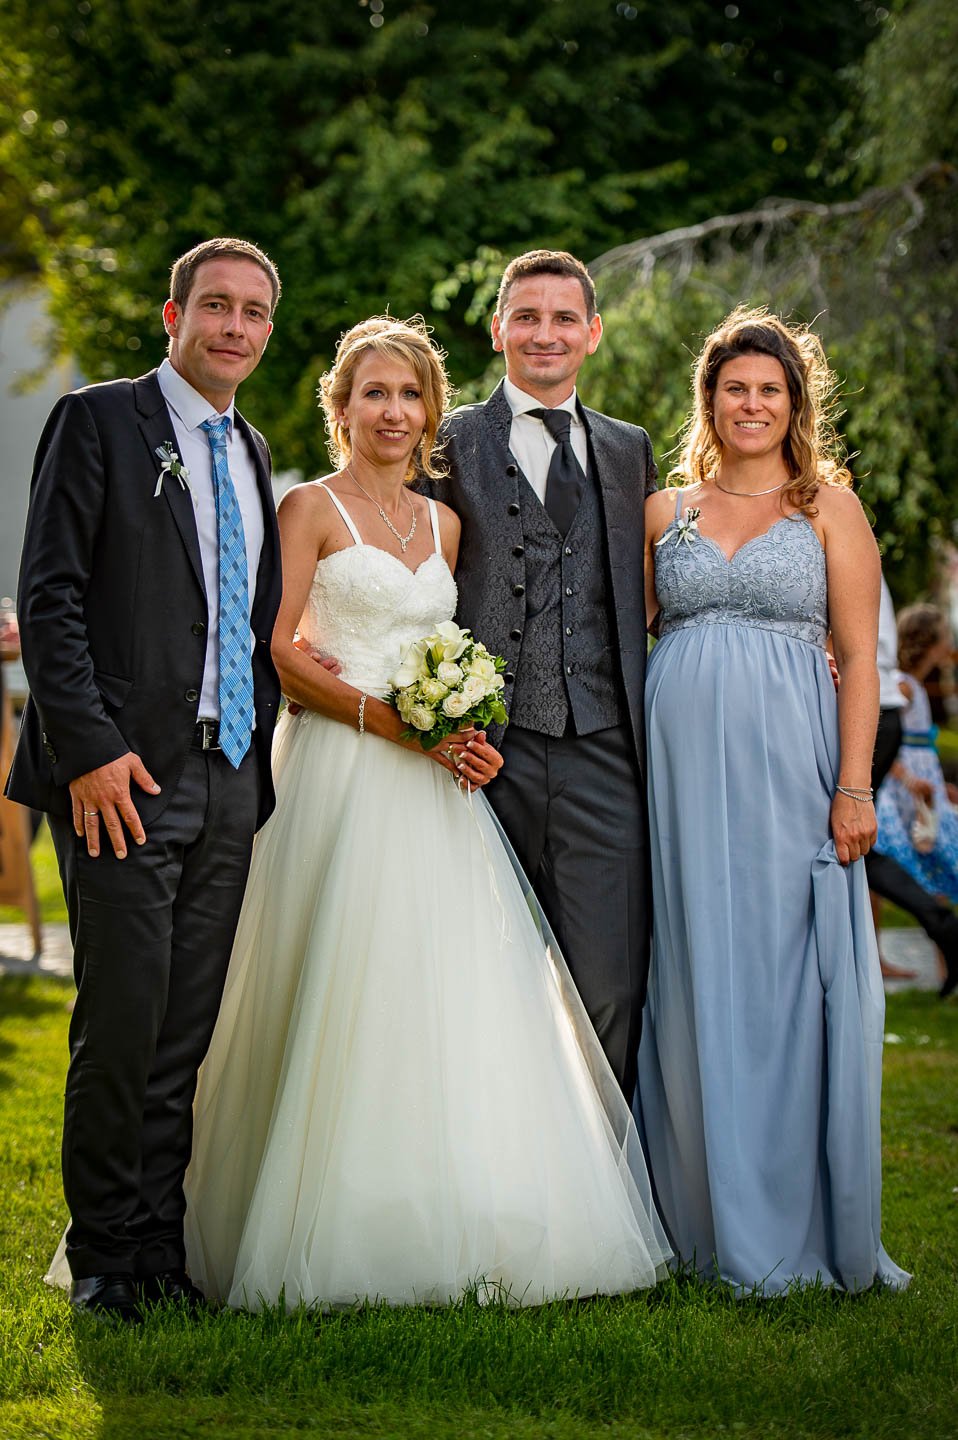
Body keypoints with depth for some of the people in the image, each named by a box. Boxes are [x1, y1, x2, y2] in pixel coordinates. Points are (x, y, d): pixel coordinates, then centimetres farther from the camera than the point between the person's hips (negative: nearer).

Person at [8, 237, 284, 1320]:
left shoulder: (250, 453, 19)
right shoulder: (98, 421, -1)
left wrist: (260, 751, 13)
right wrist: (89, 749, -16)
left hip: (230, 782, 6)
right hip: (127, 778, -6)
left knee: (186, 1034, 7)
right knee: (121, 1025, -6)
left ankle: (165, 1252, 14)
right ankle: (105, 1259, 6)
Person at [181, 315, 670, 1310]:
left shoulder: (441, 525, 18)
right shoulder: (311, 509, 1)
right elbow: (275, 648, -8)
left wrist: (468, 737, 0)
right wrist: (384, 718, -16)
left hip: (430, 783, 6)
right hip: (339, 776, -6)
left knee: (456, 996, 0)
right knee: (342, 998, -9)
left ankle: (449, 1232, 6)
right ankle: (332, 1235, -1)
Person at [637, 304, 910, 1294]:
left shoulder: (829, 505, 7)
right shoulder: (665, 513, 14)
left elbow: (859, 657, 2)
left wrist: (854, 787, -8)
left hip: (788, 767, -2)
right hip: (682, 766, 2)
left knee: (792, 982, -2)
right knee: (696, 986, 2)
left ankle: (811, 1228, 8)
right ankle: (720, 1223, 11)